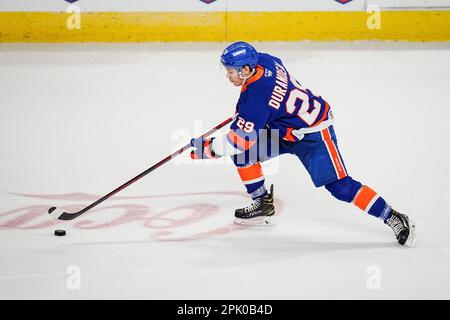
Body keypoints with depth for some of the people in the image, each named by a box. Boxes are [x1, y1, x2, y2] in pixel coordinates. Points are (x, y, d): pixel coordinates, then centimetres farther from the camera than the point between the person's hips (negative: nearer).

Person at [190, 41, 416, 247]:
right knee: (242, 152, 0)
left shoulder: (256, 96, -31)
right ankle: (263, 203, 14)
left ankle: (394, 219, -7)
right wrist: (243, 108, 26)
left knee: (339, 185, -13)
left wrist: (208, 148, -16)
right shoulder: (262, 60, -7)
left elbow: (241, 139, -28)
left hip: (312, 135, -10)